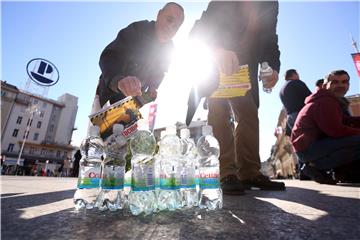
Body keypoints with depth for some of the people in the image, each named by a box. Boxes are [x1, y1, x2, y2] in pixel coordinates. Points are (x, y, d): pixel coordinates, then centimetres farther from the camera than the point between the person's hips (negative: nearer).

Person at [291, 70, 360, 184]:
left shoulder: (330, 101, 22)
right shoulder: (325, 102, -15)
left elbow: (346, 120, 18)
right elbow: (336, 131, -24)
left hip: (313, 146, 11)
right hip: (309, 148, -10)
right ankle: (318, 168, -11)